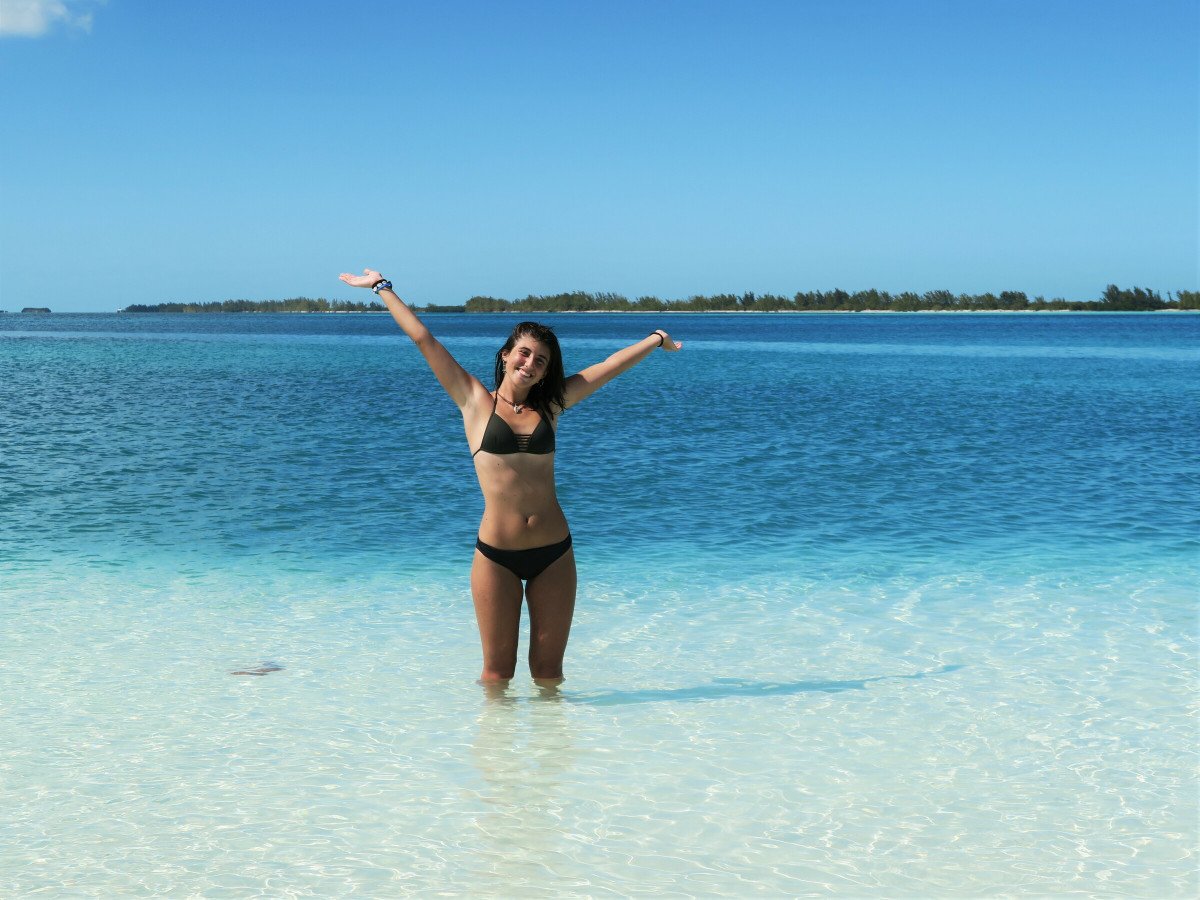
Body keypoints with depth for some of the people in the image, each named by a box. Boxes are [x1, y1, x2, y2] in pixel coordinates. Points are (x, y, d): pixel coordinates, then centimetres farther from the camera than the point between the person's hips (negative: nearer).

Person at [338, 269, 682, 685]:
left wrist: (656, 339, 29)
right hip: (496, 555, -2)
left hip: (554, 553, 2)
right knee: (497, 671, 4)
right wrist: (383, 288, 7)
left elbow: (611, 365, 18)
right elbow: (424, 340, 4)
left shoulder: (550, 404, 9)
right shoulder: (476, 401, 2)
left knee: (548, 671, 8)